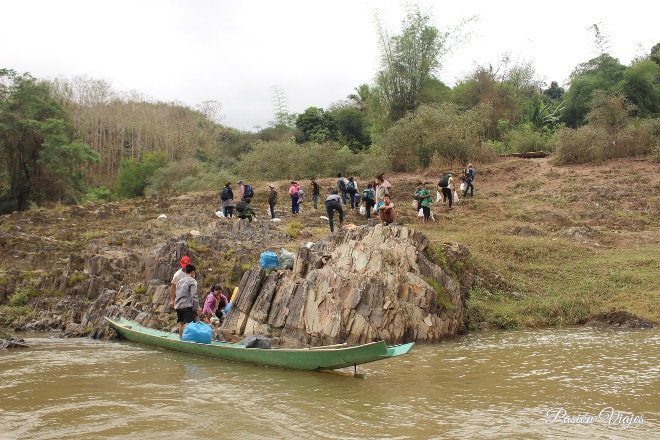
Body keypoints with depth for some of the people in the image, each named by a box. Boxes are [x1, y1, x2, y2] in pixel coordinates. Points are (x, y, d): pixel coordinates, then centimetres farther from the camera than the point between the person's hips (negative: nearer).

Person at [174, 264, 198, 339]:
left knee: (181, 323, 12)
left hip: (178, 305, 8)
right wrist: (196, 308, -8)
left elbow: (177, 294, 19)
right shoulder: (192, 281, -5)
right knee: (191, 324, -9)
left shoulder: (180, 281, 18)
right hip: (187, 306, -7)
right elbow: (194, 296, -11)